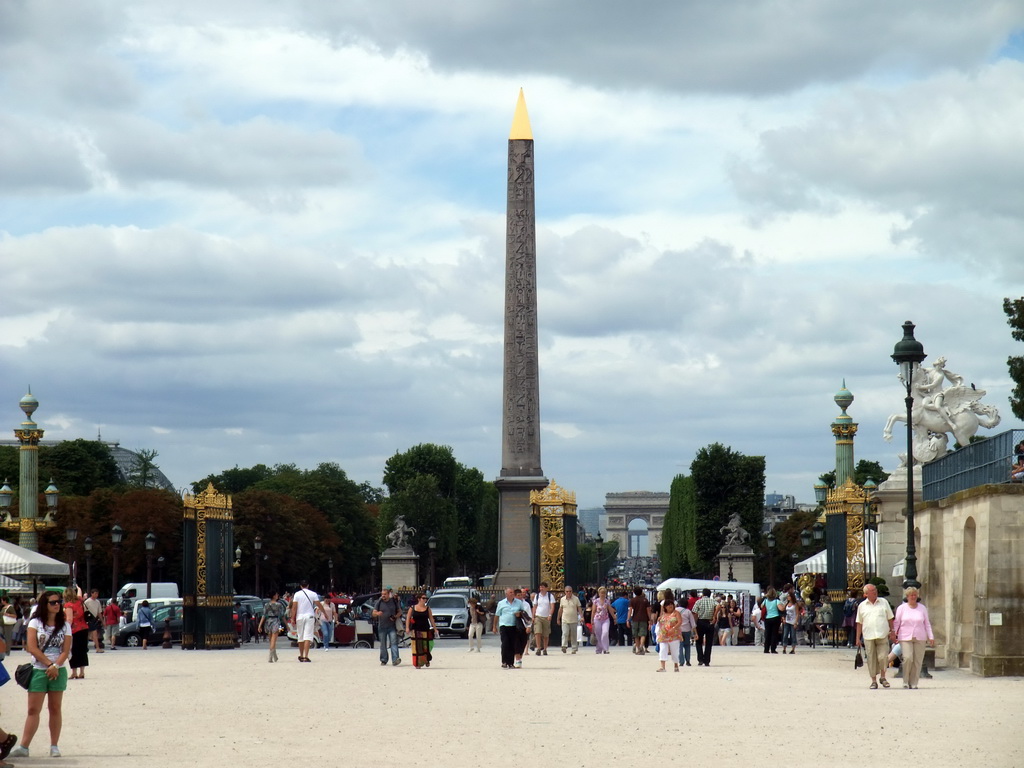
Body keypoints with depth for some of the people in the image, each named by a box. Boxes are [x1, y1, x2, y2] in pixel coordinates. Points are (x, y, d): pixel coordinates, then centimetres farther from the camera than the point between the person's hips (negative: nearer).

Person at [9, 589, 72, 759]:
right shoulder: (35, 623, 1)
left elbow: (66, 650, 0)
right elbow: (32, 647, -8)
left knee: (55, 709, 5)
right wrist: (49, 664, -12)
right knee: (33, 710, -5)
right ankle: (23, 746, -7)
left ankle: (54, 746, 9)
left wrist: (56, 666, -16)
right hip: (38, 670, -2)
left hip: (58, 671, 2)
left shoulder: (65, 625, 7)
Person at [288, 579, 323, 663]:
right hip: (310, 616, -1)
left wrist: (292, 618, -2)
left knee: (300, 637, 13)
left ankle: (301, 656, 24)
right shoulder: (313, 594, 1)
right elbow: (319, 605, 0)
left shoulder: (297, 594, 1)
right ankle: (306, 656, -16)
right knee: (308, 637, -6)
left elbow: (294, 607, -3)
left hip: (300, 617, 1)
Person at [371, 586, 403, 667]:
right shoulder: (379, 602, 4)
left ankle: (395, 660, -22)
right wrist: (377, 613, -24)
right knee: (383, 645, 6)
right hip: (382, 627, 1)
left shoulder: (394, 601, 4)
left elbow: (399, 611, 13)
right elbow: (373, 613, 1)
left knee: (394, 642, -14)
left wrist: (395, 617, -8)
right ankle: (383, 660, 17)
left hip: (392, 626, -1)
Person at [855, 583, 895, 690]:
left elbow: (890, 618, 14)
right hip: (868, 637, 1)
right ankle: (873, 681, 10)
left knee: (883, 657, -9)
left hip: (883, 636, -1)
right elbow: (859, 623, 12)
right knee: (871, 659, 1)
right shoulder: (862, 606, 10)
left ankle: (882, 677, 12)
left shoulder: (884, 603, 10)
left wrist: (892, 631, 7)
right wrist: (858, 638, 9)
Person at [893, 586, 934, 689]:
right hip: (905, 637, -2)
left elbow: (927, 623, 13)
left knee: (917, 660, -3)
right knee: (908, 658, -17)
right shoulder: (902, 608, 5)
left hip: (920, 638, 2)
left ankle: (913, 683, 6)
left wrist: (931, 637, 6)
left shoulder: (922, 608, 11)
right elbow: (896, 623, 9)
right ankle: (906, 681, -2)